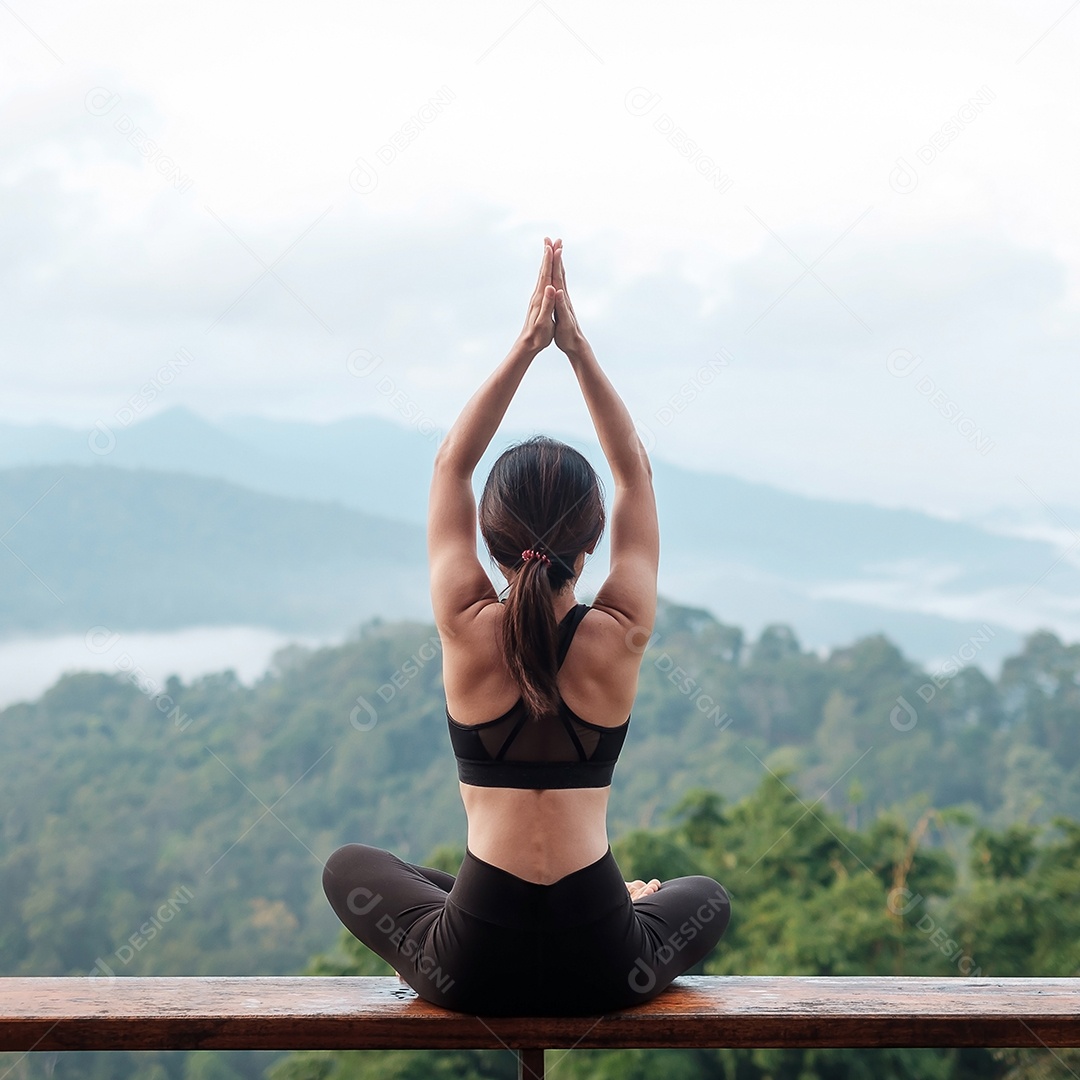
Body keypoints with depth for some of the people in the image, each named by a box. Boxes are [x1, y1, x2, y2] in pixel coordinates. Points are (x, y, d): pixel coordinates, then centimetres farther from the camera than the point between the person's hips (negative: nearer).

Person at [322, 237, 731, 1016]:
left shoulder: (468, 632, -9)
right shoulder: (619, 639, -8)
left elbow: (452, 463, 5)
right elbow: (637, 475, 5)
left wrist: (524, 349, 3)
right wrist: (578, 347, 3)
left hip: (473, 971, -2)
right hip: (603, 971, 2)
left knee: (350, 868, 31)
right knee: (707, 898, 37)